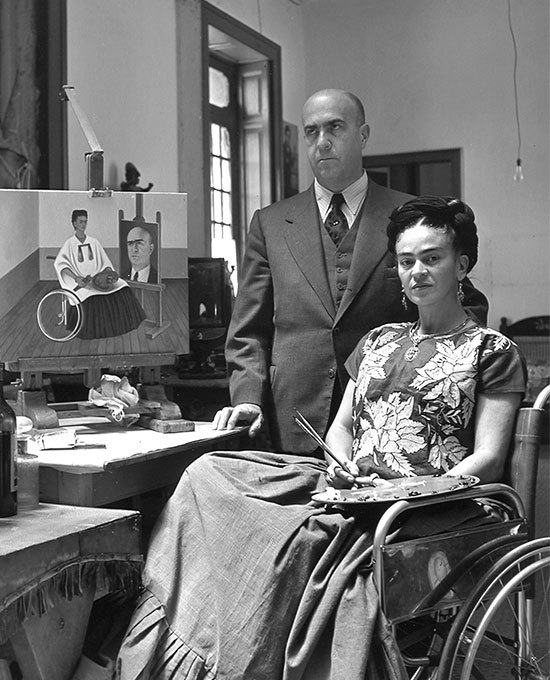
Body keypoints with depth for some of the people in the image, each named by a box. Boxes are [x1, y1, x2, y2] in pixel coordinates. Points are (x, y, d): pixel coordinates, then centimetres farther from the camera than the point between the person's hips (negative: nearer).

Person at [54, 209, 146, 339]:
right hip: (80, 282, -4)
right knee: (90, 297, -36)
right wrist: (76, 278, -25)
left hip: (97, 278, 4)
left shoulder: (94, 242, 14)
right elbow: (59, 264, -12)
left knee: (121, 287, -20)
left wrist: (109, 274, -8)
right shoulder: (69, 244, 1)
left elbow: (105, 263, 14)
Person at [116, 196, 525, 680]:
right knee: (209, 473, -17)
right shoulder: (379, 341, 24)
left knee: (302, 538, -34)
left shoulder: (492, 352, 6)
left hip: (427, 504, -5)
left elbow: (487, 460, -2)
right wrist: (343, 465, -3)